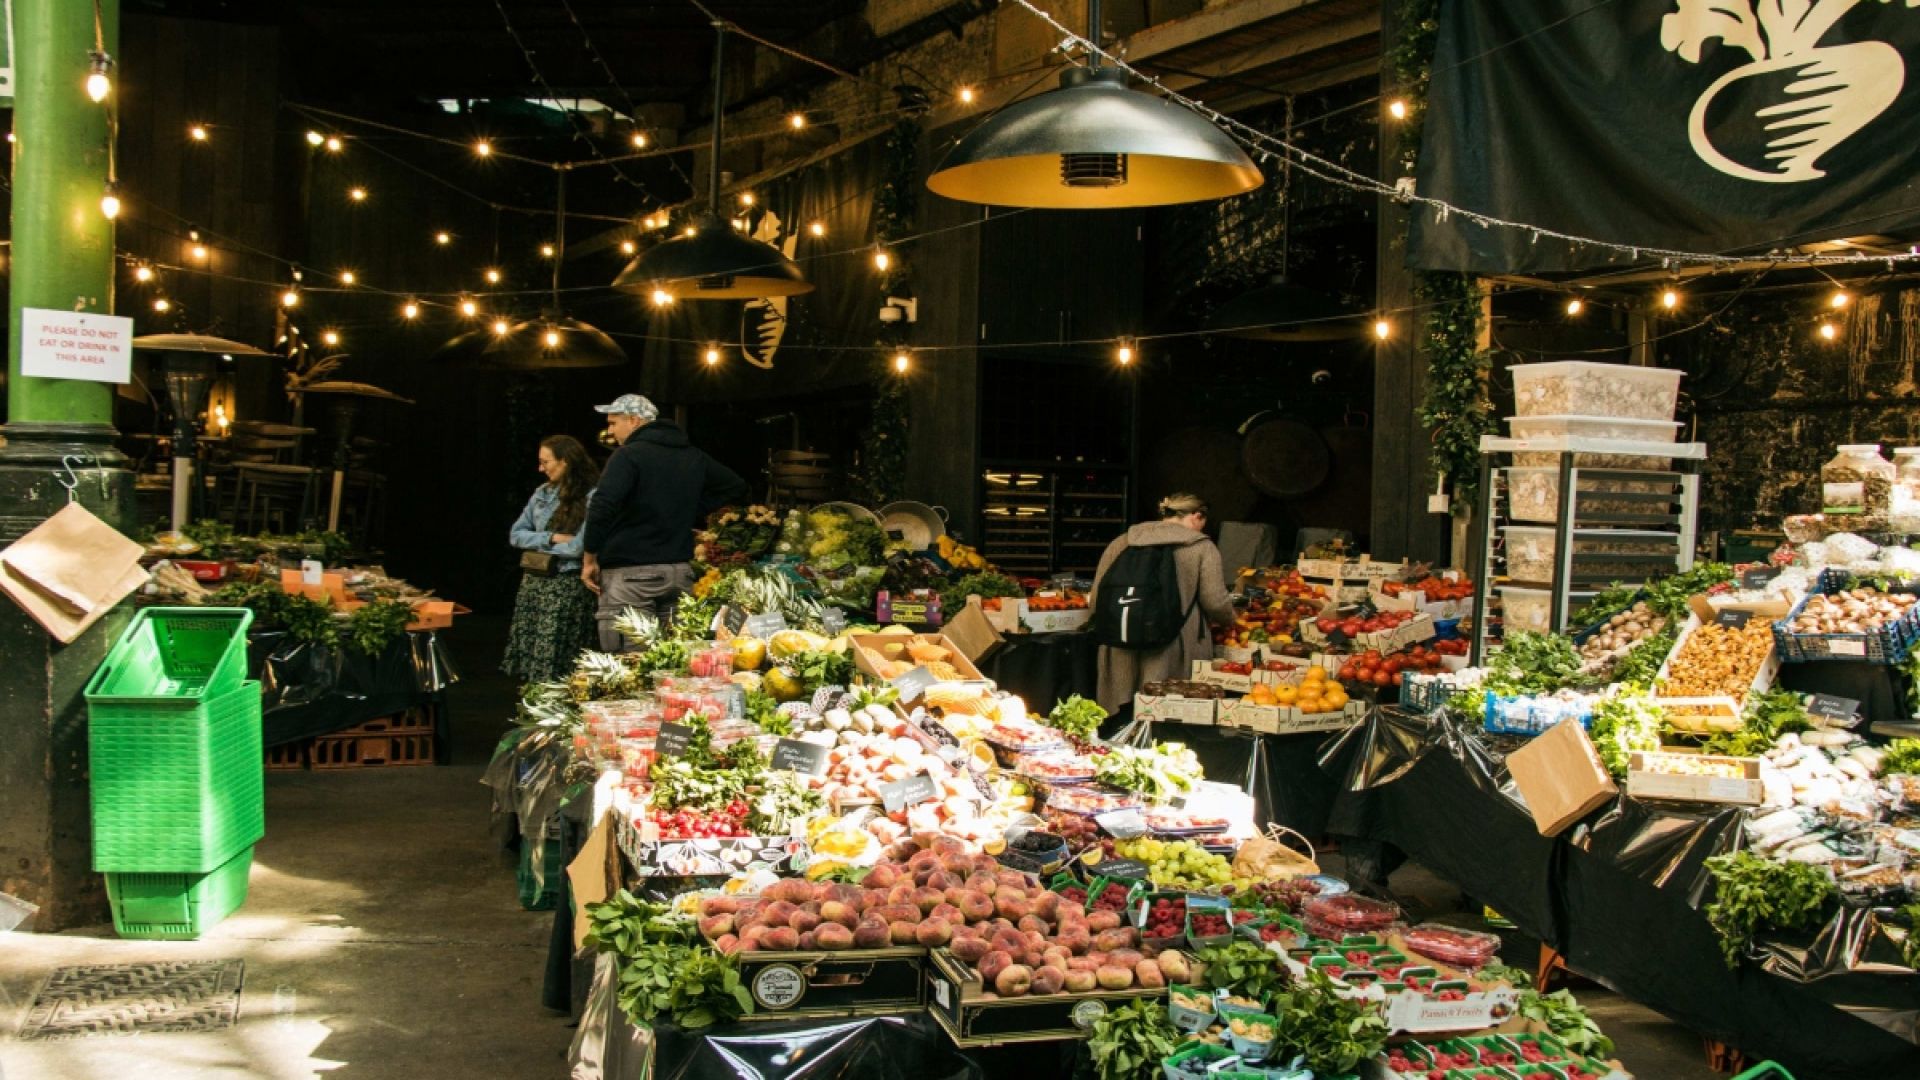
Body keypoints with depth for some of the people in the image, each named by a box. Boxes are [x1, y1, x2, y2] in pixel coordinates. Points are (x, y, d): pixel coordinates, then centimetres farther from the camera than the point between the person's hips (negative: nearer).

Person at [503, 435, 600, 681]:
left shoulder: (590, 497, -10)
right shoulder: (542, 493, 10)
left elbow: (579, 547, -16)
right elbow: (515, 535, 9)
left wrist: (537, 544, -2)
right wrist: (552, 538, -8)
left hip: (567, 586, -6)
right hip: (533, 582, 7)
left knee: (554, 669, -5)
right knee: (526, 664, 7)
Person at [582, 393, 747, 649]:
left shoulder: (628, 456, -10)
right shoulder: (693, 457, 12)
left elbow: (602, 508, -22)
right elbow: (737, 487, 22)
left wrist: (590, 558, -10)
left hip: (630, 575, -7)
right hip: (680, 571, 7)